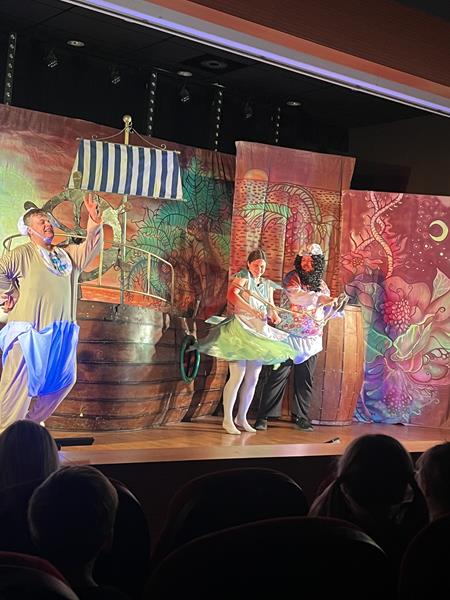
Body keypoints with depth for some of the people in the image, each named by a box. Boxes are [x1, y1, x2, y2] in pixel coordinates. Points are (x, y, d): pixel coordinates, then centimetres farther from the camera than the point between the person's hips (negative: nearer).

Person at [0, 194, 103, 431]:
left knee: (63, 380, 9)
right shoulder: (23, 254, -3)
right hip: (29, 329, -6)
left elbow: (90, 248, 1)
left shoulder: (67, 255, 14)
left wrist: (95, 224, -15)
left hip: (60, 331, 6)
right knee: (20, 381, -8)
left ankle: (31, 423, 23)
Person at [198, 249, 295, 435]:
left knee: (252, 379, 7)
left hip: (259, 334, 7)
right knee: (238, 375, -13)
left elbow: (271, 307, 17)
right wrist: (252, 310, -31)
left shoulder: (268, 285, 18)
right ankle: (227, 420, -6)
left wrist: (274, 315, -8)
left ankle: (241, 418, 18)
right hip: (240, 329, -7)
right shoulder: (243, 276, -2)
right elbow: (231, 295, -20)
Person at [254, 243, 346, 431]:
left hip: (312, 340, 5)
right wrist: (319, 298, -34)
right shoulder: (292, 278, -4)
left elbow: (324, 313, 16)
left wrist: (336, 306, -3)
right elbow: (296, 296, -24)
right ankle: (262, 417, 0)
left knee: (305, 380, 8)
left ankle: (301, 417, 20)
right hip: (289, 336, -5)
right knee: (278, 377, -5)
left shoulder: (322, 285, 12)